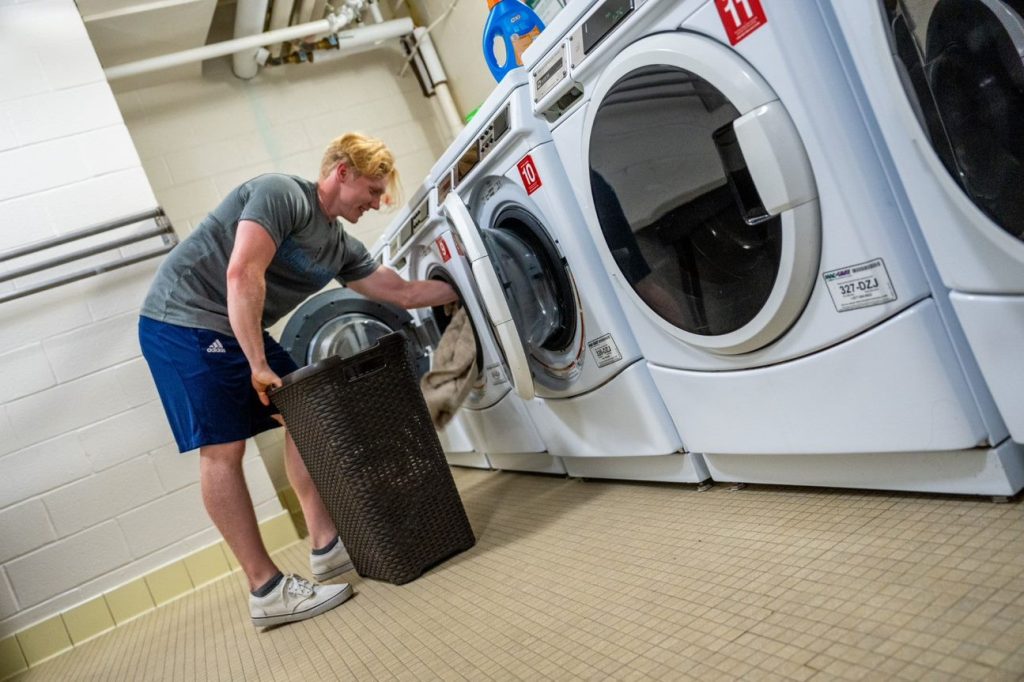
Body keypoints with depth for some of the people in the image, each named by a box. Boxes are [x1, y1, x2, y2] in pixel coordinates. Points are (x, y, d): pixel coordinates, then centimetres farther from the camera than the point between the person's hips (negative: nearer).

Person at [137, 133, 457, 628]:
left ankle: (327, 545, 13)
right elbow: (242, 275, -27)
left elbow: (402, 293, 15)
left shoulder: (341, 247, 9)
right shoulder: (282, 194, -16)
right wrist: (259, 365, -26)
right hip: (183, 320, -9)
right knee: (223, 449, -10)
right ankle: (267, 591, -6)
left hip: (234, 329, 10)